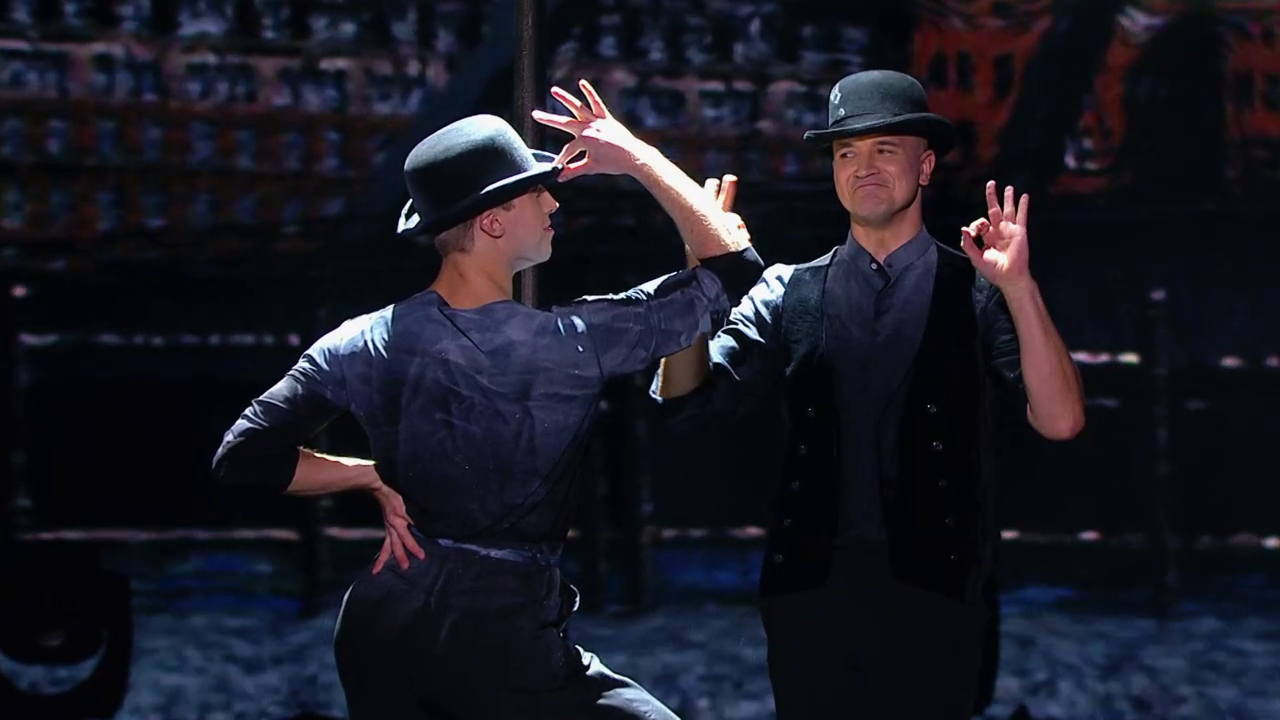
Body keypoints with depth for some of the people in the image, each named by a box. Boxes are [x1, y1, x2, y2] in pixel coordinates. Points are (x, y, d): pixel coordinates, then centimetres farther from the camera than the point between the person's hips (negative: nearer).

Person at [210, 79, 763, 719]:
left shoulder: (368, 345, -4)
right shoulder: (570, 344, -14)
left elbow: (243, 458, -4)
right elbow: (732, 269, -5)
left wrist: (369, 476, 3)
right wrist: (638, 158, 0)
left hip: (382, 622, 5)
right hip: (501, 641, -5)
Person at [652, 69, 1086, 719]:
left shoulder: (976, 293, 2)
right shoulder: (791, 294, 9)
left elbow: (1060, 421, -10)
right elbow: (687, 402, 0)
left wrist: (1018, 287, -20)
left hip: (934, 596, -2)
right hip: (811, 592, 2)